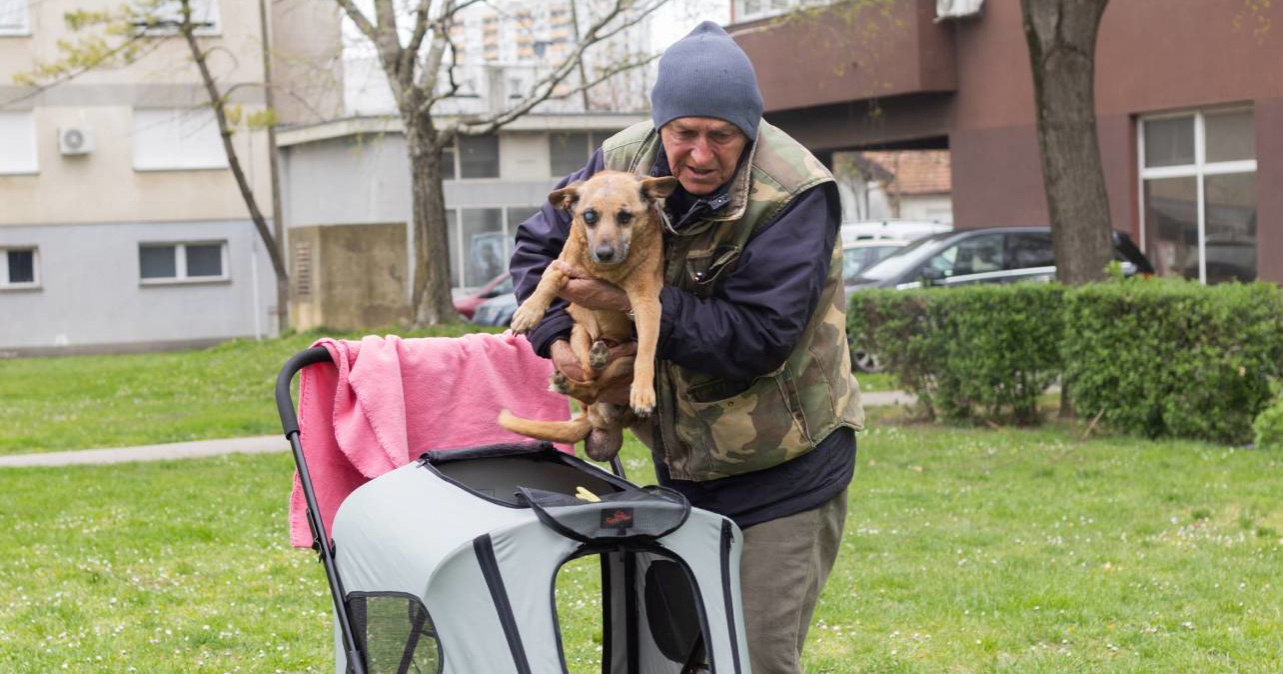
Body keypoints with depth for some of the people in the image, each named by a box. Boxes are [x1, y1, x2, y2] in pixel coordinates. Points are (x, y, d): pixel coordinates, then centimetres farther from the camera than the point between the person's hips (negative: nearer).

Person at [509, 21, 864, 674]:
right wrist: (555, 337, -10)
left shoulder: (795, 193, -23)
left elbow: (756, 339, -27)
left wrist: (634, 300, -28)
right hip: (682, 462, 6)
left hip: (783, 469, -6)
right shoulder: (624, 162, -6)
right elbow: (537, 244, 8)